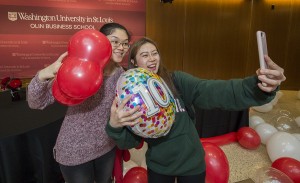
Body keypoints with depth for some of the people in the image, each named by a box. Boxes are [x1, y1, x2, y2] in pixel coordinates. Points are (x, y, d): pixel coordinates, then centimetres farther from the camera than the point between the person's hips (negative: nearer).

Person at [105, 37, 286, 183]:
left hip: (191, 163, 0)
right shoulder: (131, 95, -9)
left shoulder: (177, 81, -15)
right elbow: (128, 142, -12)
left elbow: (212, 91, -30)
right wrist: (115, 126, -33)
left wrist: (257, 87, -48)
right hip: (158, 167, 1)